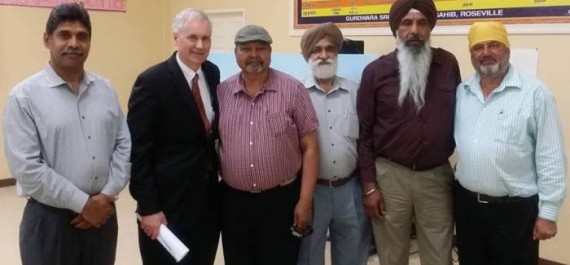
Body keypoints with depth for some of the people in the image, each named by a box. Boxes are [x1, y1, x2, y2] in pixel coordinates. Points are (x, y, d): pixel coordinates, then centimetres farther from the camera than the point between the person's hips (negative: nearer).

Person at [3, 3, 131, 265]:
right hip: (50, 219, -4)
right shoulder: (25, 95, -7)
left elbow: (124, 145, 5)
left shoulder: (105, 89, 6)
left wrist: (107, 196, -6)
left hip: (103, 214, 4)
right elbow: (26, 167, -13)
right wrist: (83, 203, -13)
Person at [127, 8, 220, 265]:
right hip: (168, 202, -6)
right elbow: (138, 151, -15)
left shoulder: (213, 73, 4)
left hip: (209, 198, 6)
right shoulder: (152, 81, -15)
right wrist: (148, 207, -16)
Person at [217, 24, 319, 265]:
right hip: (234, 201, 3)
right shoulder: (221, 92, 4)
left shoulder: (293, 90, -5)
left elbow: (309, 148, -5)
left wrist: (305, 201, -9)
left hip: (282, 200, -3)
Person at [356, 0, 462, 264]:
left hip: (438, 175, 1)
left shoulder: (448, 64, 1)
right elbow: (364, 132, -2)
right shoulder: (376, 71, -4)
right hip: (390, 174, -1)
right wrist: (369, 185, -6)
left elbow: (458, 118, 9)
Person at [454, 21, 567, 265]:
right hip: (466, 203, 5)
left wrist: (548, 212, -10)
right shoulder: (461, 92, 5)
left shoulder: (535, 93, -9)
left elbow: (551, 158, -10)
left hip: (515, 209, -4)